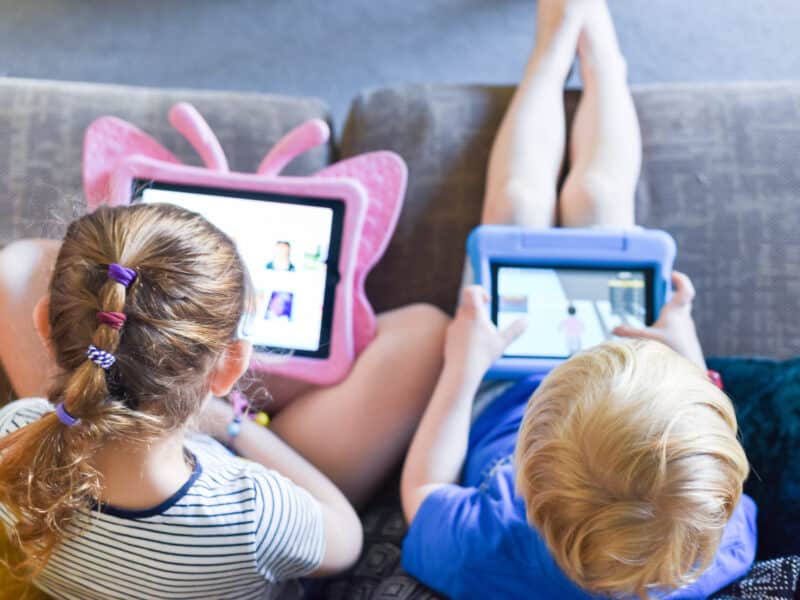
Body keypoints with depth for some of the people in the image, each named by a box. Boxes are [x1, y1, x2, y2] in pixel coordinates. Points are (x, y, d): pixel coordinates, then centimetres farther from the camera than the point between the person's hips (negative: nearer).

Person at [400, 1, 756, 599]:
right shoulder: (726, 545, -40)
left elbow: (421, 488, -22)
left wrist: (463, 369, -21)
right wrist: (688, 357, -9)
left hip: (494, 405, -1)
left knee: (517, 199, 3)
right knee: (596, 193, 4)